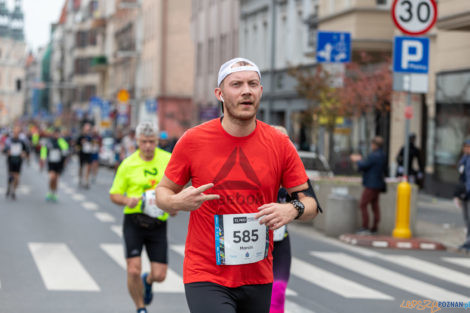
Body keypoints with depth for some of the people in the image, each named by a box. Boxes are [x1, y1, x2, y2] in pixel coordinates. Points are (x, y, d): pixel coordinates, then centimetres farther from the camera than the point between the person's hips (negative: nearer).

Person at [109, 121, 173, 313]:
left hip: (158, 224, 1)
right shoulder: (128, 164, -1)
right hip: (134, 222, -1)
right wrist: (127, 200, -17)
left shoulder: (168, 160, 2)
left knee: (159, 275, -2)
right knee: (133, 270, -14)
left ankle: (148, 281, 37)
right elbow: (114, 194, 5)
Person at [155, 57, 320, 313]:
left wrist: (293, 209, -18)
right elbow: (163, 191, 6)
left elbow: (310, 202, 5)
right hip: (205, 278, -3)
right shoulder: (193, 140, -4)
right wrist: (177, 202, -17)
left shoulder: (280, 144, 0)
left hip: (258, 279, 3)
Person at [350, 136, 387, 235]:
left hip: (371, 185, -10)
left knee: (363, 205, -5)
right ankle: (374, 228, 14)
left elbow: (362, 166, -18)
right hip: (378, 185, 10)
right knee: (375, 205, 11)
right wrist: (361, 160, 20)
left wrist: (358, 160, 5)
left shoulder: (373, 156, -20)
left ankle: (365, 227, -7)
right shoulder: (383, 156, 10)